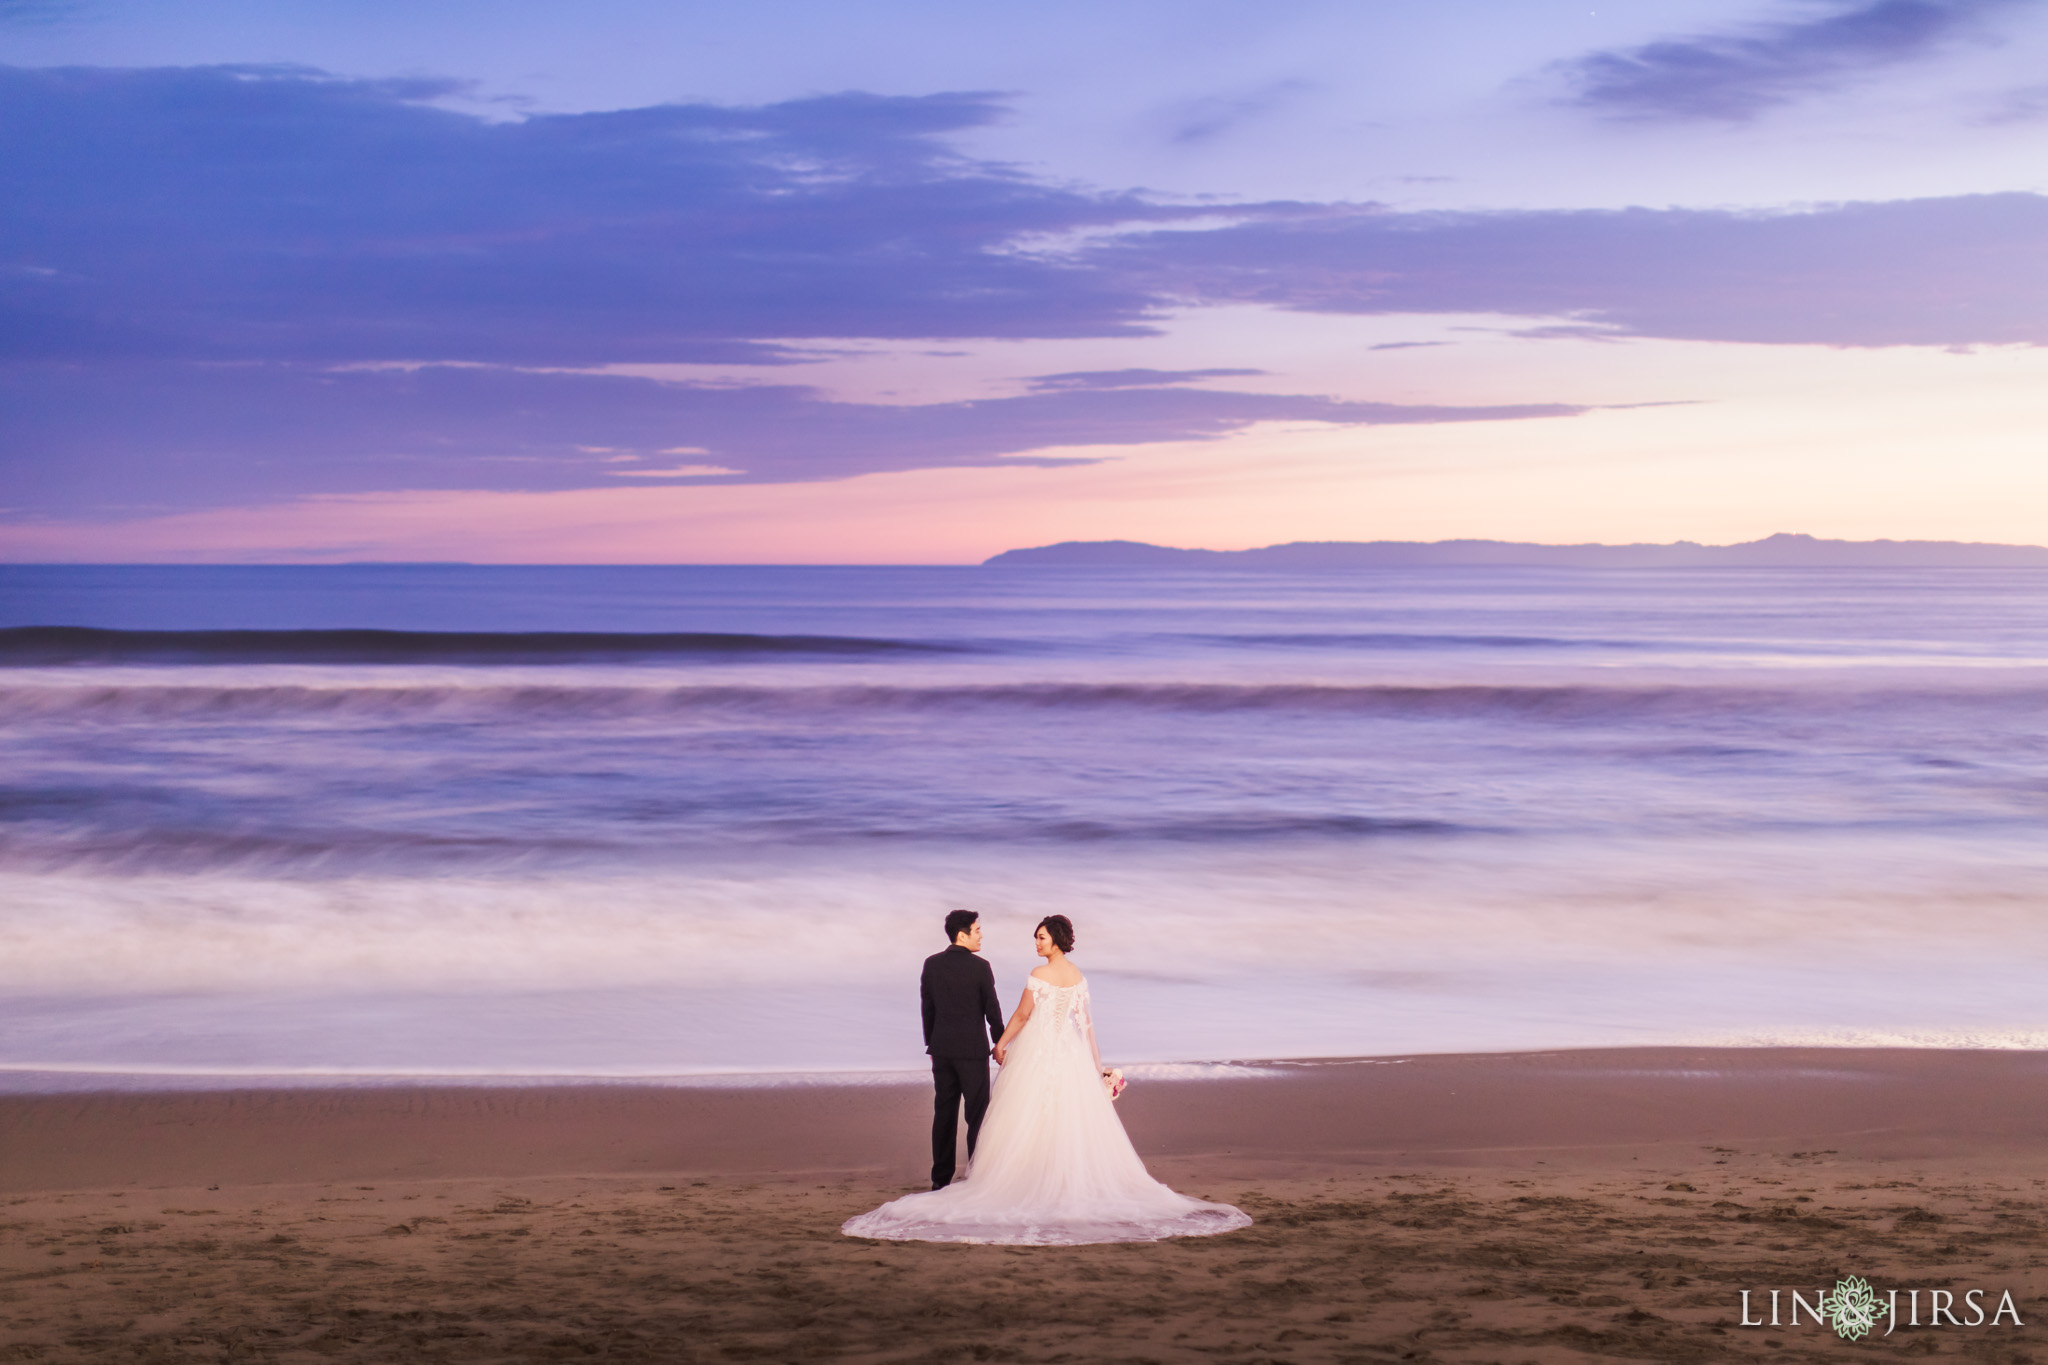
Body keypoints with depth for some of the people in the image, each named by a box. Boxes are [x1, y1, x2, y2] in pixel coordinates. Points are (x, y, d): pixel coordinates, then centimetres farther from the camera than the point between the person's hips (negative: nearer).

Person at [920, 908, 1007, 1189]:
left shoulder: (932, 964, 3)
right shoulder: (979, 967, -10)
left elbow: (927, 1007, 7)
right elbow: (992, 1009, -6)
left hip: (941, 1048, 5)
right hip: (972, 1048, -5)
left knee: (944, 1113, 8)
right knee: (977, 1113, 1)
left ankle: (941, 1179, 9)